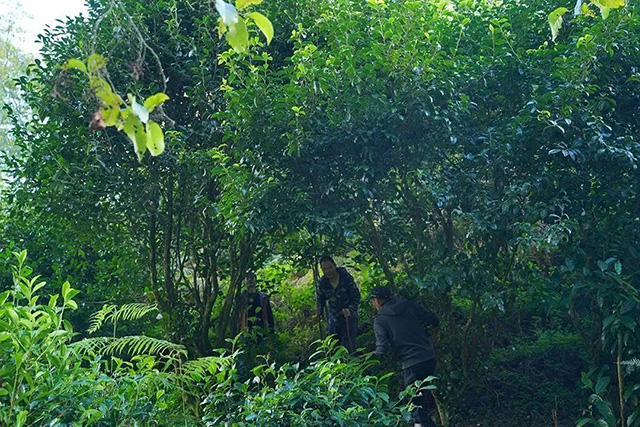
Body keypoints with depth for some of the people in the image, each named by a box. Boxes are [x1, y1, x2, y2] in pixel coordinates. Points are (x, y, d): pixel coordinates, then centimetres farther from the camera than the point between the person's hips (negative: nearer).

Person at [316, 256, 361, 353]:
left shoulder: (346, 278, -17)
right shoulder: (322, 283, -8)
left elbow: (356, 297, -13)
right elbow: (321, 300, 4)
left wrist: (350, 310, -29)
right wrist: (319, 311, -17)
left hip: (349, 317, -4)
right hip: (334, 318, 4)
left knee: (348, 346, -10)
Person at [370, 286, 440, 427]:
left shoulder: (379, 320, -4)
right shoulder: (408, 305, 7)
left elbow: (382, 349, -14)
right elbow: (434, 321, 8)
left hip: (412, 365, -6)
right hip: (430, 358, 6)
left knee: (415, 404, 7)